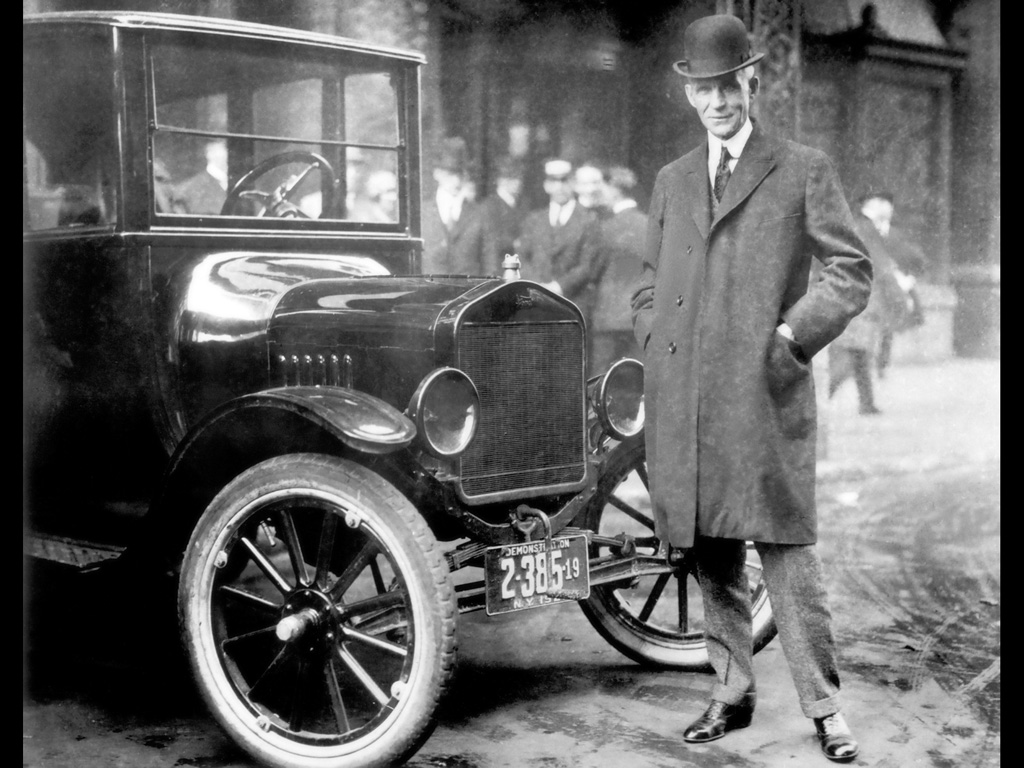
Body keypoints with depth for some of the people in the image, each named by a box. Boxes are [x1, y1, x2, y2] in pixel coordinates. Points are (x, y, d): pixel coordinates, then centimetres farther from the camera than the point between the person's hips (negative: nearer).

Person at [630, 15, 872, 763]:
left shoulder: (804, 169, 5)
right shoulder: (671, 181, 19)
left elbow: (851, 271, 1)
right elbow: (649, 285, 25)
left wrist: (792, 336, -10)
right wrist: (658, 351, 9)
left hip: (765, 392, -4)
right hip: (684, 402, 5)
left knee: (786, 546, -7)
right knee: (711, 553, 9)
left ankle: (824, 706, 3)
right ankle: (733, 693, 21)